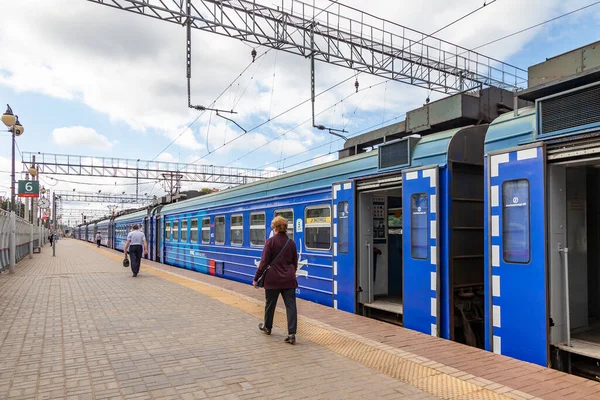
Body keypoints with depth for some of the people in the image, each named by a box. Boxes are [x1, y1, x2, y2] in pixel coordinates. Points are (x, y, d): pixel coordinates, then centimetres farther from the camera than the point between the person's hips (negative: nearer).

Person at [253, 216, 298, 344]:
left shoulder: (270, 241, -9)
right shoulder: (291, 243, 5)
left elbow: (264, 262, -11)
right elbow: (295, 263, 12)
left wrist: (256, 278, -4)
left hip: (273, 279, -3)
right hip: (289, 280, 3)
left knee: (270, 304, 16)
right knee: (291, 306, 0)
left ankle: (267, 327, 37)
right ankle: (291, 334, -6)